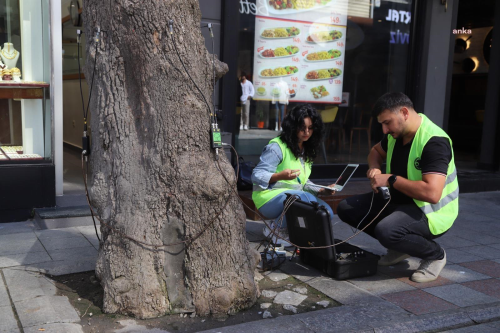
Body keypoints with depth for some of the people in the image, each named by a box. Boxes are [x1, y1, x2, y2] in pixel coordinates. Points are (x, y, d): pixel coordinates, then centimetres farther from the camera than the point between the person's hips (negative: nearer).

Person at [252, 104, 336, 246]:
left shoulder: (306, 150, 15)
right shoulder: (277, 147, -11)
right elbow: (256, 175, -15)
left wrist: (321, 190, 4)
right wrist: (280, 176, -34)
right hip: (270, 197, -8)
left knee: (327, 212, -13)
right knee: (307, 199, -35)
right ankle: (276, 230, -13)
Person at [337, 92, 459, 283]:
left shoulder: (433, 142, -26)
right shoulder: (396, 133, -1)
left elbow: (432, 193, -37)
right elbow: (376, 151, 22)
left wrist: (391, 179, -27)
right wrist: (374, 168, -2)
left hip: (430, 212, -8)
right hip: (398, 200, 9)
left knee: (386, 230, -36)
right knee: (347, 208, -2)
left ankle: (435, 254, -5)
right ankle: (400, 245, 10)